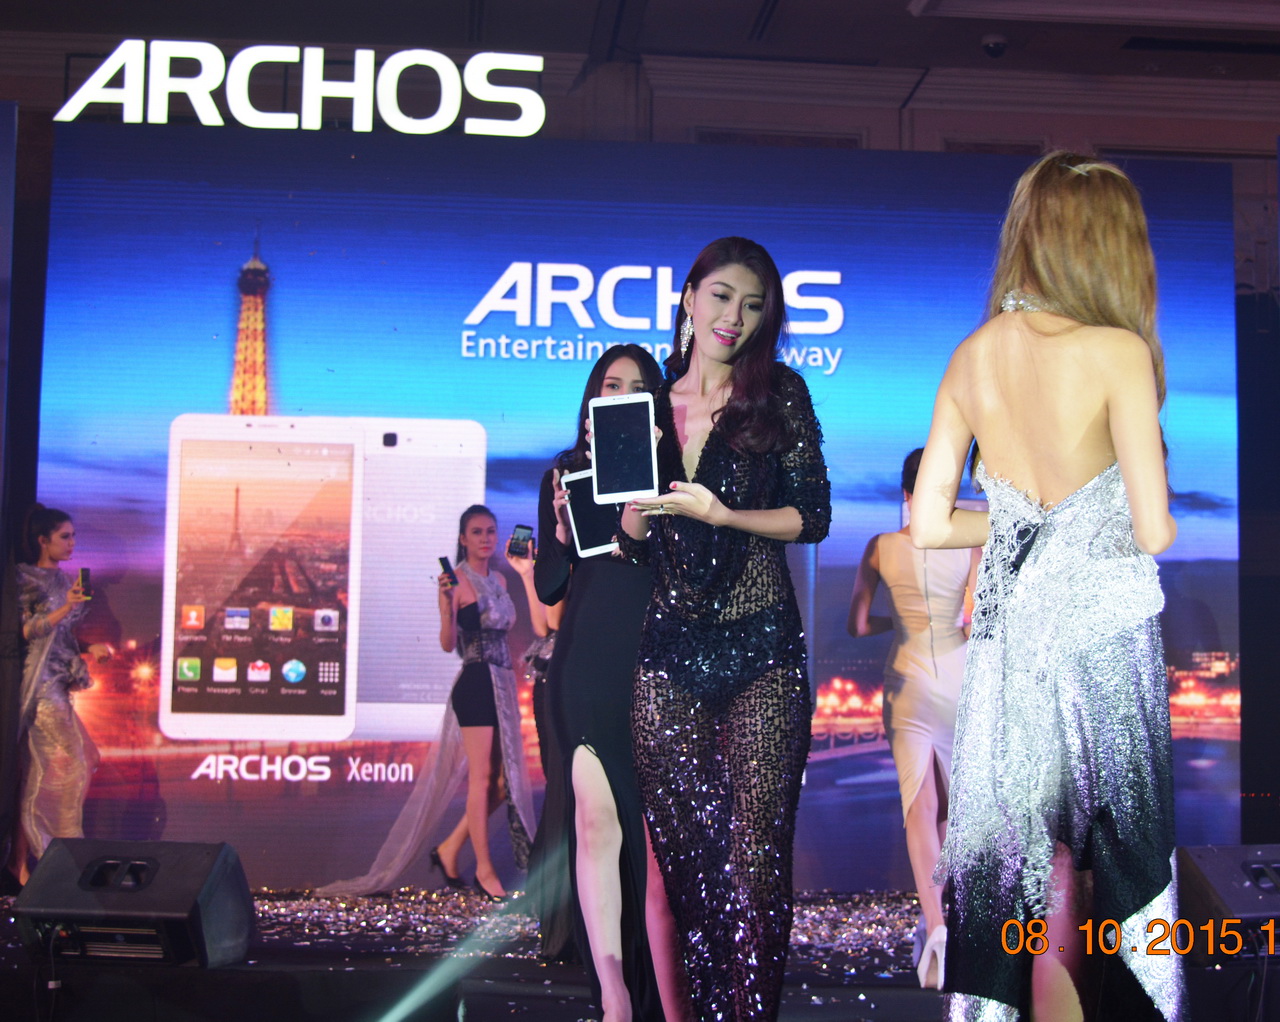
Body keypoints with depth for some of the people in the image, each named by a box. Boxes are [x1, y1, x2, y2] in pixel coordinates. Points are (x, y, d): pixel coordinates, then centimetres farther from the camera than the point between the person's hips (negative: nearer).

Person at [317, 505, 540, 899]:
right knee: (482, 777, -4)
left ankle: (450, 848, 20)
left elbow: (539, 626, 9)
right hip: (475, 684, -8)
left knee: (506, 779, 9)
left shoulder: (499, 578, 13)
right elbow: (448, 643, -19)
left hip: (502, 685, 8)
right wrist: (447, 601, -29)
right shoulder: (457, 579, -8)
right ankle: (484, 868, 6)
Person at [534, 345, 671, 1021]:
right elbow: (548, 588, 9)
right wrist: (562, 534, -9)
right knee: (599, 819, -8)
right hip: (588, 662, 0)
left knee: (655, 824, 1)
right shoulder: (565, 475, 13)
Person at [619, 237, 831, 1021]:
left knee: (755, 853, -6)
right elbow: (633, 541, 14)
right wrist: (640, 490, -6)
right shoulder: (648, 404, 11)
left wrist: (720, 513, -14)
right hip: (670, 644, 3)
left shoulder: (780, 396, 3)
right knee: (681, 848, 5)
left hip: (760, 645, -3)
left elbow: (812, 516, -2)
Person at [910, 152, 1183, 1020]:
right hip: (1104, 632, -4)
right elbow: (1155, 530, -16)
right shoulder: (1118, 352, -14)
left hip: (1009, 632, 4)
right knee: (1092, 879, 11)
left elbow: (929, 522, 1)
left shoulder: (972, 355, 1)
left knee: (1024, 864, 15)